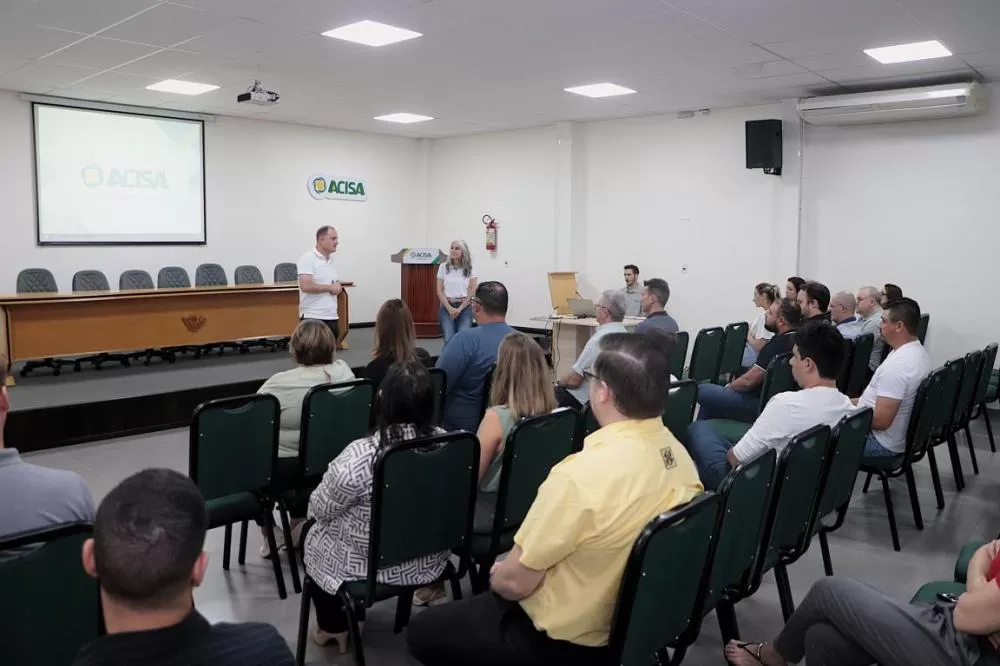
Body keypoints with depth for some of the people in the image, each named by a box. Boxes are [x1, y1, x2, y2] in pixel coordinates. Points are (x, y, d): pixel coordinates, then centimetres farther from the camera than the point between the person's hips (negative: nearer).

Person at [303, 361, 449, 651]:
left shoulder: (360, 456, -30)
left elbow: (319, 509, -13)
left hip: (372, 566, -5)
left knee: (314, 535, 25)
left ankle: (333, 627, 39)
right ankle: (353, 611, 47)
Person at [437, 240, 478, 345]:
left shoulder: (470, 269, 4)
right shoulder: (443, 267, 5)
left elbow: (472, 291, 0)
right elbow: (439, 291, 3)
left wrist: (459, 309, -10)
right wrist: (450, 308, -9)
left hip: (464, 307, 0)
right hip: (447, 307, 1)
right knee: (449, 339, -12)